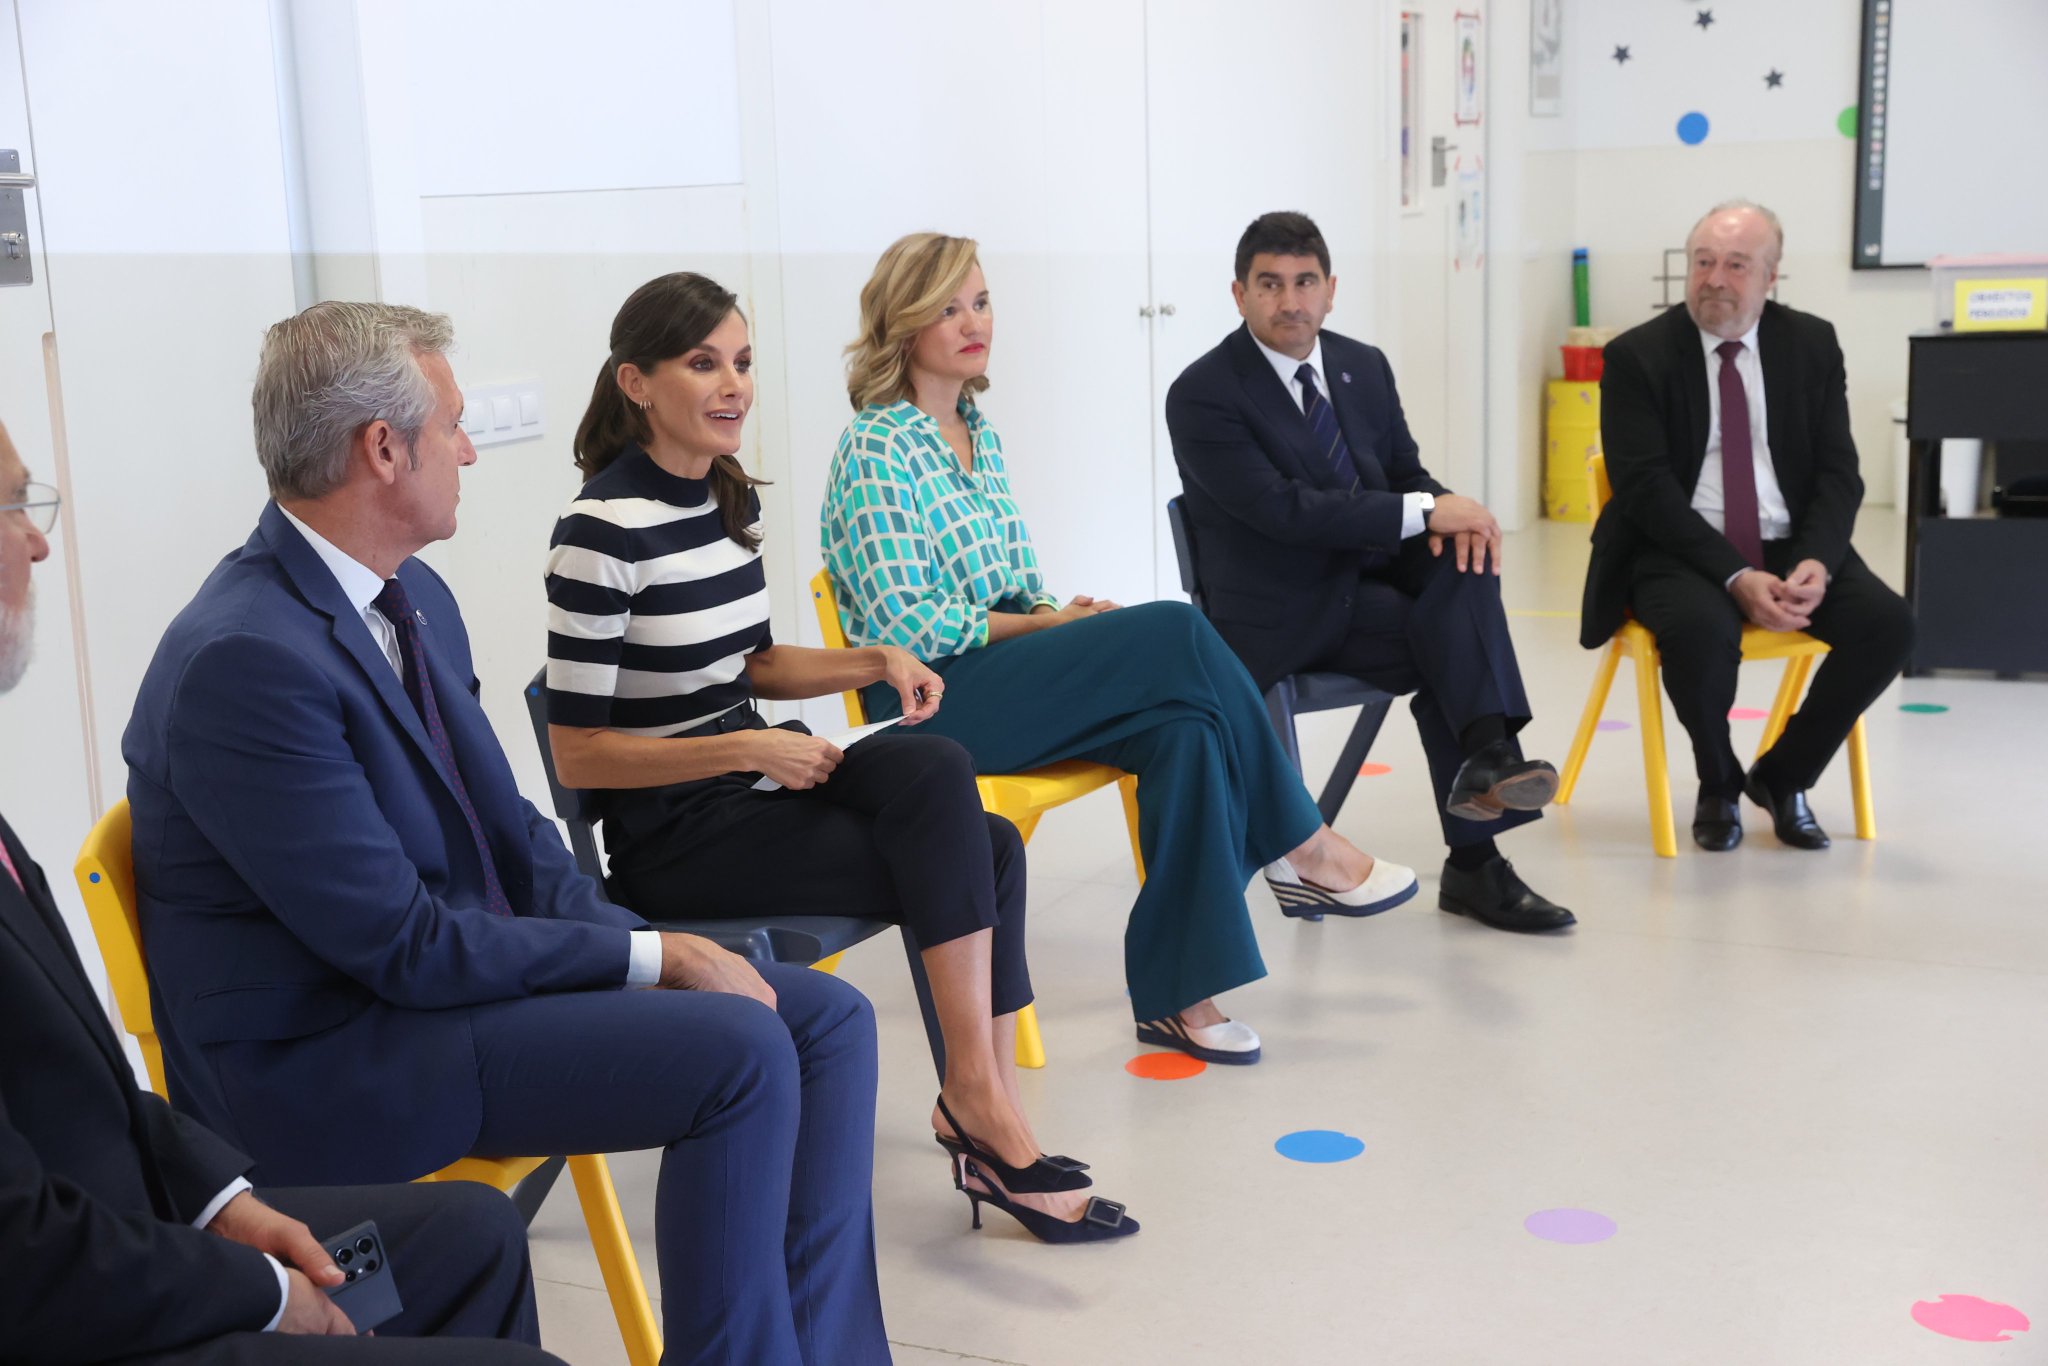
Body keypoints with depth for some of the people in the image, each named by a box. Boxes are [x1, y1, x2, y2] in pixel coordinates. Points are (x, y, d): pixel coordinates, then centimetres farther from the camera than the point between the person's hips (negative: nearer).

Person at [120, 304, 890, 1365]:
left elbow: (510, 832, 11)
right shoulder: (244, 659, -22)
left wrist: (655, 947, -5)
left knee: (827, 1018, -1)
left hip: (458, 959, 9)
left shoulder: (417, 598, 7)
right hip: (325, 1059, -9)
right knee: (740, 1052, -23)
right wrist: (649, 954, -16)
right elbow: (403, 944, -22)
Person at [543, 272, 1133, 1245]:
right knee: (977, 858, -20)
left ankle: (978, 1096, -14)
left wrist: (878, 662, 5)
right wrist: (749, 750, -21)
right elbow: (577, 754, -15)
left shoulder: (731, 497, 9)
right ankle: (984, 1103, -10)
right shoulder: (603, 532, -16)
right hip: (669, 836, -7)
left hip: (750, 792, 7)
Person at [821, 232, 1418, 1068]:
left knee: (1186, 730, -23)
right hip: (931, 703, -8)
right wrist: (1053, 623, -13)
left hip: (1004, 662, 8)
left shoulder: (978, 433, 16)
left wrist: (1057, 613, -4)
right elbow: (904, 624, -16)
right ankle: (1310, 851, -10)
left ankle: (1174, 992, -21)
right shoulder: (877, 449, -9)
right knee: (1175, 633, -24)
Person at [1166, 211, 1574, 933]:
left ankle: (1488, 757, -30)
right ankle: (1474, 864, -22)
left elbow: (1406, 475, 12)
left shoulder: (1364, 367, 9)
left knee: (1463, 559, -24)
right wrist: (1425, 513, -24)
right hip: (1284, 615, -6)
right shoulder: (1203, 395, -13)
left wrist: (1450, 515, -14)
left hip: (1371, 573, 6)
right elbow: (1284, 508, -22)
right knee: (1452, 650, -25)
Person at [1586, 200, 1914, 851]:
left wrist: (1817, 563, -18)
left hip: (1790, 547, 4)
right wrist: (1735, 577, -24)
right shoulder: (1637, 355, -4)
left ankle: (1783, 775, 3)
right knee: (1703, 630, -36)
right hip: (1679, 552, -4)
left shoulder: (1812, 344, 6)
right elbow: (1645, 488, -13)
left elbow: (1838, 472, 3)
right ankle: (1718, 786, -3)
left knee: (1888, 621, -22)